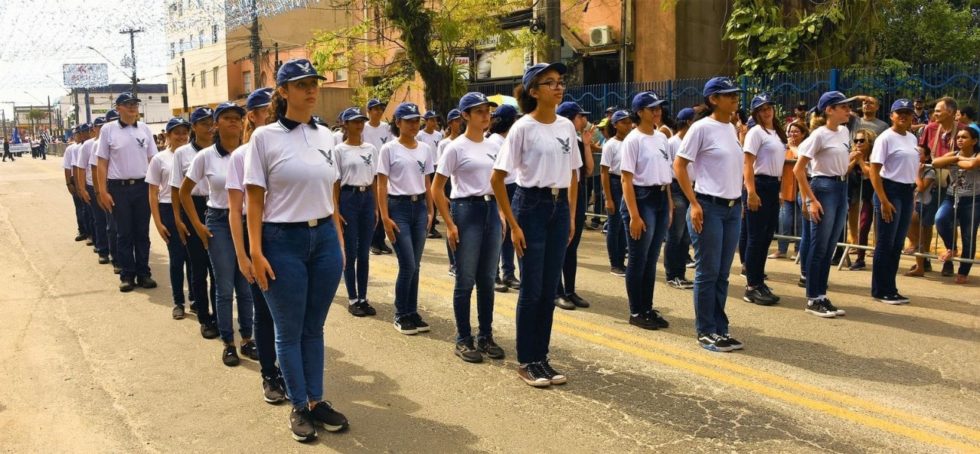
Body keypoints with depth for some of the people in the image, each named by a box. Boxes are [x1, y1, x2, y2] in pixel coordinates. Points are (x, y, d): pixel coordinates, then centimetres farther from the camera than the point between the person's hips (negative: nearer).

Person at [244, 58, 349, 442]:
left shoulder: (325, 136, 7)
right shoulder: (265, 137, -7)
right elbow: (255, 199, -7)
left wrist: (339, 240, 12)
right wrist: (256, 252, -11)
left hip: (324, 238, 4)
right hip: (283, 241, -4)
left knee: (314, 327, 14)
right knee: (289, 331, 7)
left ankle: (316, 400, 26)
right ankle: (298, 406, 21)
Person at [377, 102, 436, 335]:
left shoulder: (424, 149, 9)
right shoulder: (389, 149, -6)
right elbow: (382, 185, -7)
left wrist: (430, 211, 10)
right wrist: (385, 217, -12)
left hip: (419, 207, 5)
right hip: (399, 207, -5)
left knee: (415, 266, 8)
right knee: (407, 265, -7)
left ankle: (412, 312, 19)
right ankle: (401, 315, 9)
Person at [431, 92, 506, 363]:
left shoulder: (492, 147, 11)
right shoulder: (456, 148, -8)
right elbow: (436, 190, -8)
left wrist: (501, 213, 11)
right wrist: (450, 225, -13)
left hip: (491, 211, 6)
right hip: (467, 211, -6)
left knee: (487, 280, 10)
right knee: (466, 281, 0)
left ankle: (486, 337, 21)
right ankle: (463, 340, 12)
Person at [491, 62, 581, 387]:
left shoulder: (567, 126, 7)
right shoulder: (523, 127, -10)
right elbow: (497, 179, -11)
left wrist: (571, 217, 11)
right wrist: (513, 225, -13)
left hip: (559, 207, 6)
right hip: (531, 206, -5)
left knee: (550, 288, 10)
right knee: (532, 289, -1)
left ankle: (542, 358, 21)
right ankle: (526, 362, 13)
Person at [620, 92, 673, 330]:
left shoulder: (661, 137, 12)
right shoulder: (633, 139, -11)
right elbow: (627, 180, -14)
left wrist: (669, 203, 13)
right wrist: (634, 215, -19)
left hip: (661, 199, 7)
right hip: (641, 199, -7)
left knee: (652, 259, 13)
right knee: (638, 259, 1)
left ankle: (648, 308, 22)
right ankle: (636, 312, 11)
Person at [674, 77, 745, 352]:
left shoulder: (731, 129, 12)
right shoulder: (702, 128, -10)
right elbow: (679, 166, -10)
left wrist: (739, 201, 15)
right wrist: (693, 203, -15)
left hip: (732, 207, 7)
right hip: (709, 206, -7)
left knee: (722, 274, 12)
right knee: (708, 273, 0)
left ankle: (720, 329, 20)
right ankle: (706, 332, 10)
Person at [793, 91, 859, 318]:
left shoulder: (844, 132, 10)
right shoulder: (819, 135, -13)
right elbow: (798, 169, -16)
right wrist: (811, 200, -19)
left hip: (842, 189, 8)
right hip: (824, 188, -8)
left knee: (829, 248, 11)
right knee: (819, 248, -2)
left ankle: (822, 296, 18)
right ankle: (812, 299, 6)